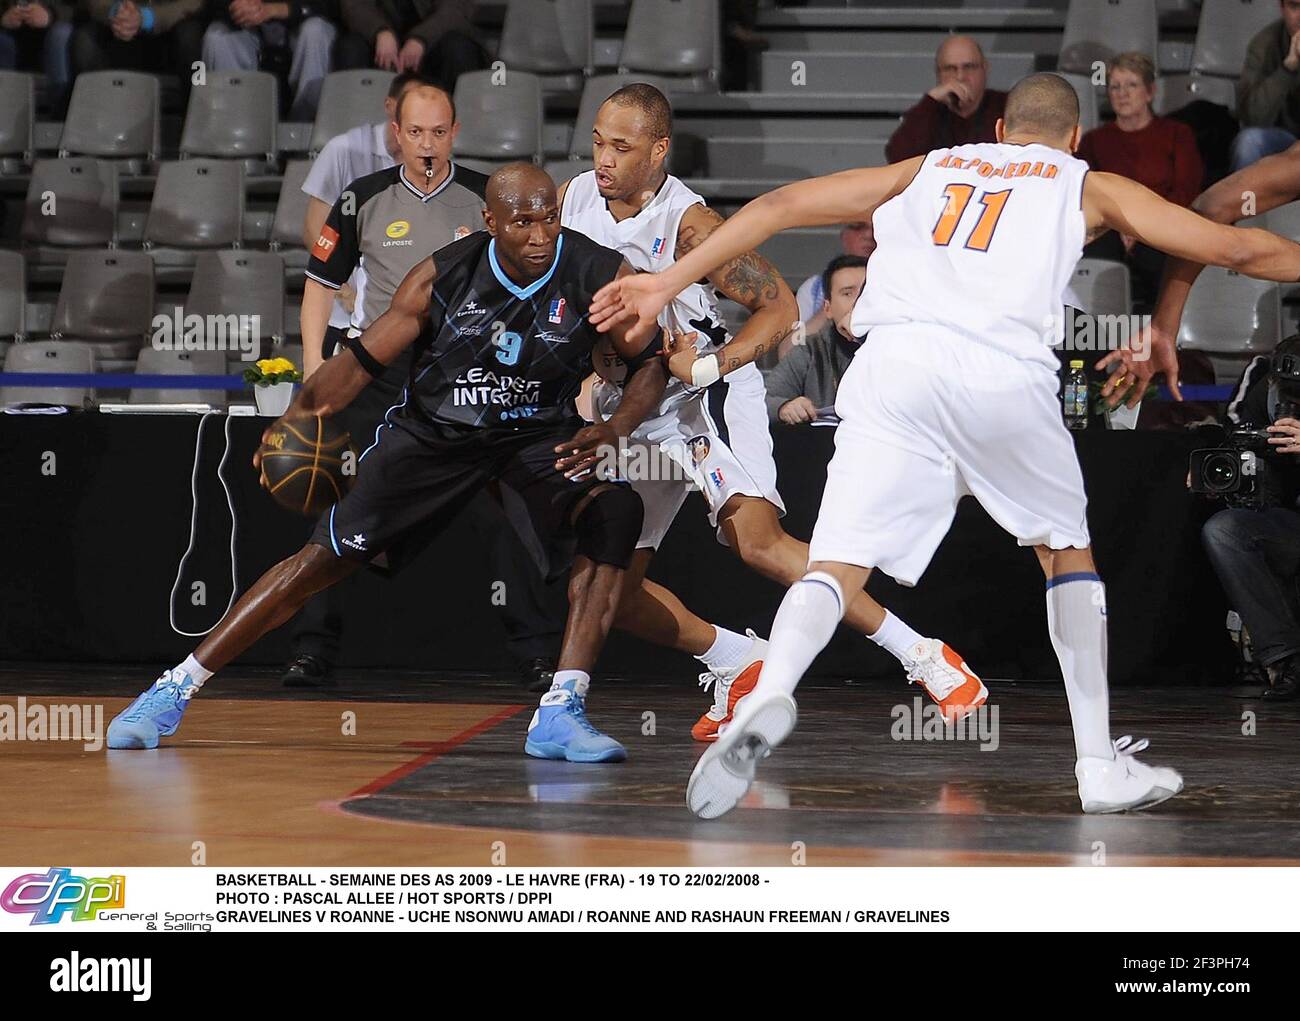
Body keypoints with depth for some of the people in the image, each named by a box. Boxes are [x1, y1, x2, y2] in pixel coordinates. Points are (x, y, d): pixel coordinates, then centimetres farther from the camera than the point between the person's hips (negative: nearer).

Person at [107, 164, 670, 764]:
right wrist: (302, 414, -28)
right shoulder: (442, 278, -19)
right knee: (326, 555, -6)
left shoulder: (601, 275, -19)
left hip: (538, 435, 0)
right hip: (435, 432, 0)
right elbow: (363, 360, -10)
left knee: (613, 514, -29)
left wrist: (613, 431, -26)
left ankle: (559, 715, -28)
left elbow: (652, 364, -7)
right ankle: (173, 691, 5)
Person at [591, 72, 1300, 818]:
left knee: (840, 563, -5)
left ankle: (769, 694, -35)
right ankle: (1102, 767, 18)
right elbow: (1236, 249, 24)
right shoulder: (1088, 187, 26)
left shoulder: (929, 169, 32)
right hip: (1003, 371, -1)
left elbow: (781, 205, 26)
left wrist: (671, 282, 27)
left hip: (894, 361, 1)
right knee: (1067, 548, 21)